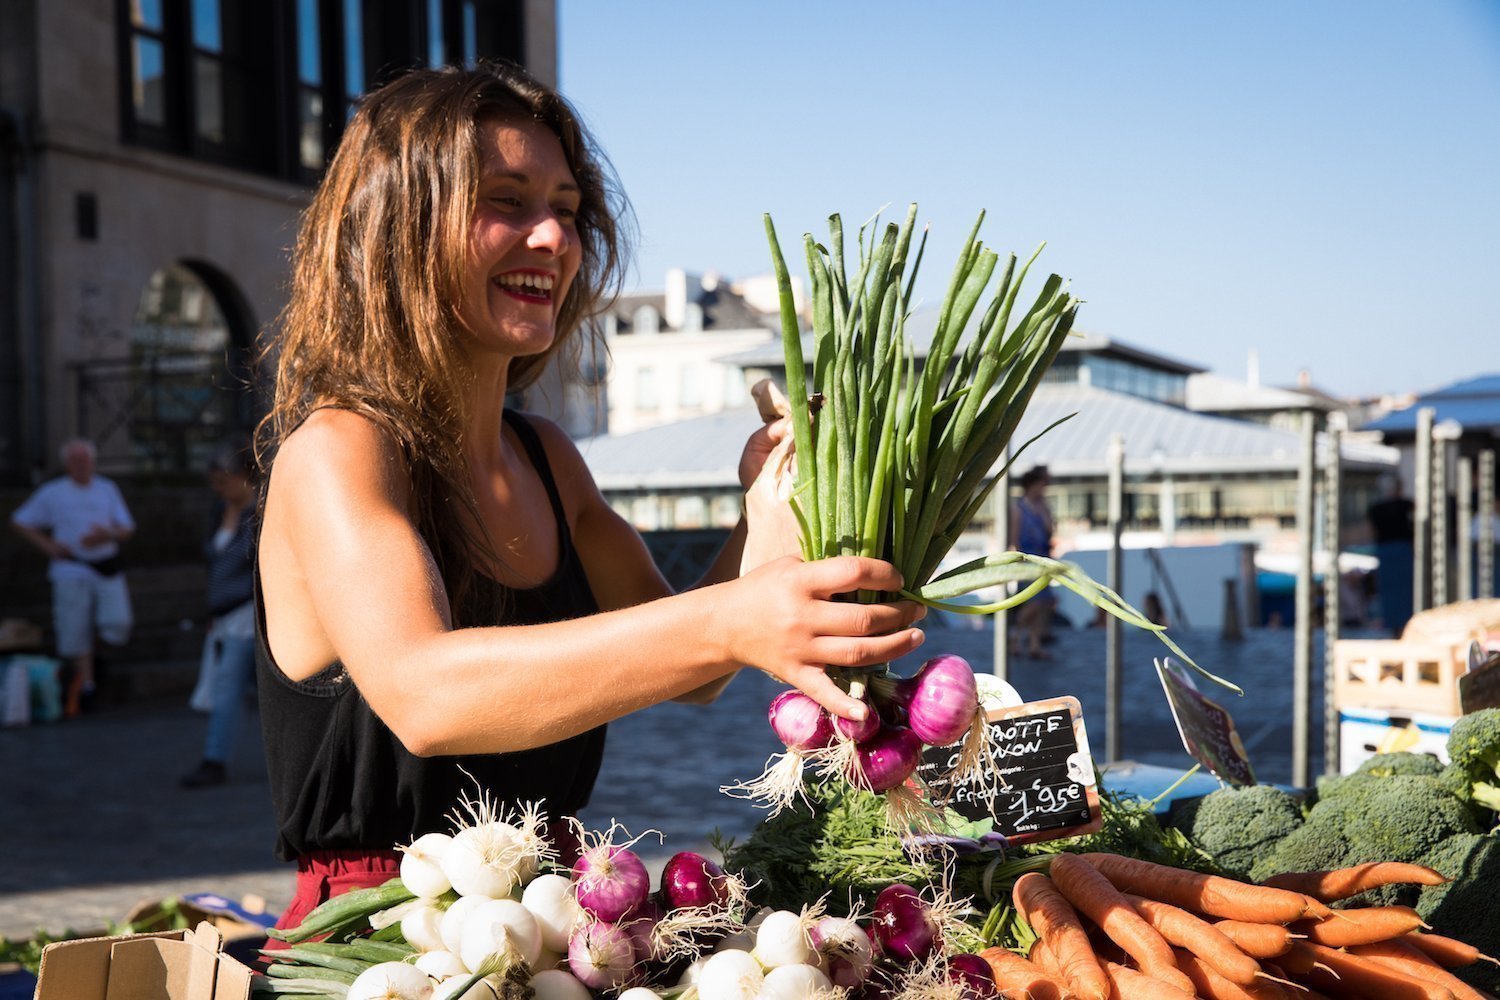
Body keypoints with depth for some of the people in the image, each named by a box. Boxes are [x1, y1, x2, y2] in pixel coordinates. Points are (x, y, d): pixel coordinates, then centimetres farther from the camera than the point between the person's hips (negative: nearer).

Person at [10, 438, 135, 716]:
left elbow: (127, 529, 10)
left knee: (117, 630, -12)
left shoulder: (107, 489, 12)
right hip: (72, 570, -1)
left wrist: (108, 534, -13)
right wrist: (47, 545, -1)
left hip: (107, 568, 1)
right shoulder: (52, 493, 6)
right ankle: (85, 683, 16)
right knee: (76, 633, 0)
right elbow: (19, 522, 11)